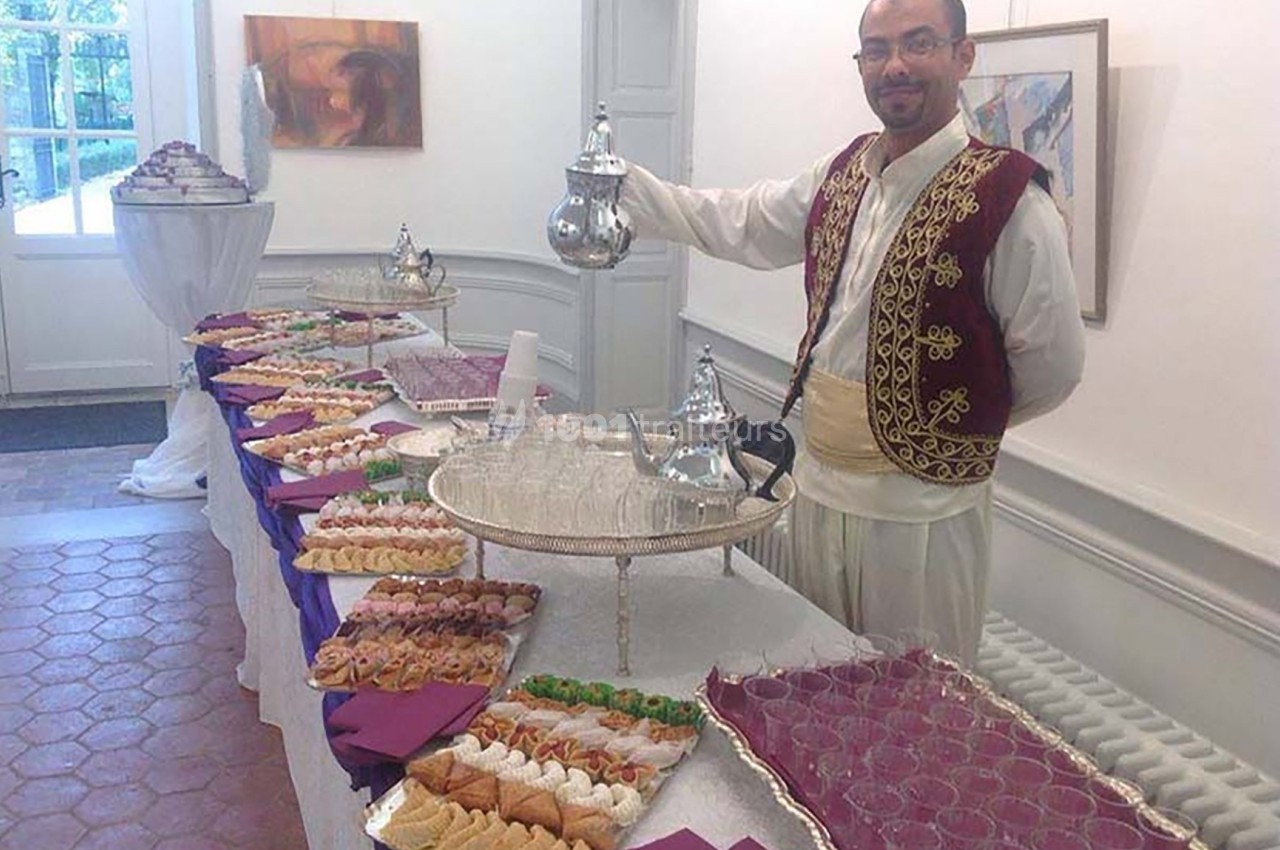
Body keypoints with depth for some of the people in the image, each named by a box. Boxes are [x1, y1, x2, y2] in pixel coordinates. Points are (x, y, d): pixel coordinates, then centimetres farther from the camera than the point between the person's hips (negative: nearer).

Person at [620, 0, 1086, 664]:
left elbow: (1051, 367, -12)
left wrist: (949, 425, 1)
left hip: (922, 512, -6)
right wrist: (624, 186, 12)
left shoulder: (1006, 198, -16)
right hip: (817, 490, 6)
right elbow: (736, 225, 16)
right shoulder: (841, 175, 5)